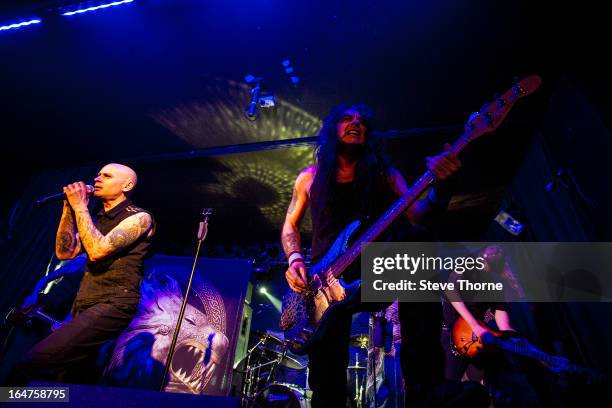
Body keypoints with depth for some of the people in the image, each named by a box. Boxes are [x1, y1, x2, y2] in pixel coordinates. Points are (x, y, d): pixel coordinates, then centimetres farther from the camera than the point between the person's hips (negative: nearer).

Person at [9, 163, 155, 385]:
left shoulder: (139, 217, -6)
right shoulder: (97, 219, 20)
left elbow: (98, 250, -18)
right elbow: (64, 252, 11)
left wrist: (80, 206, -8)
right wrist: (69, 209, 6)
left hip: (113, 306, -8)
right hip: (83, 305, 8)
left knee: (31, 365, -20)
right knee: (69, 379, 9)